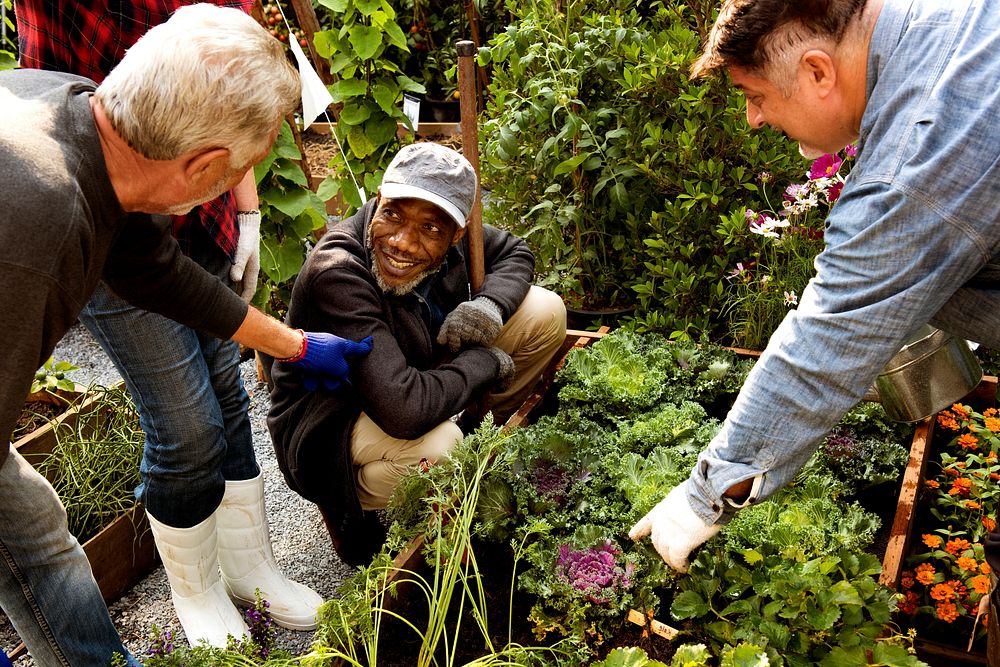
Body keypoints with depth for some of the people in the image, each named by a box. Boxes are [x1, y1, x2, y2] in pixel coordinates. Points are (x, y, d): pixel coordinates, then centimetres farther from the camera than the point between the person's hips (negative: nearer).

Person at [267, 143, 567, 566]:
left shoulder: (448, 239, -16)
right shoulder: (336, 272, -35)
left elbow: (515, 253, 5)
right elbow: (403, 411, -43)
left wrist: (492, 304, -19)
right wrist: (484, 361, -25)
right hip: (328, 422, -6)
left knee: (544, 312, -5)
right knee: (435, 447, -40)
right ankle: (349, 506, -4)